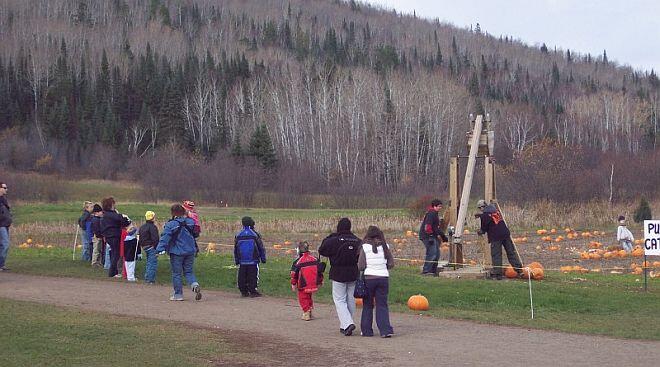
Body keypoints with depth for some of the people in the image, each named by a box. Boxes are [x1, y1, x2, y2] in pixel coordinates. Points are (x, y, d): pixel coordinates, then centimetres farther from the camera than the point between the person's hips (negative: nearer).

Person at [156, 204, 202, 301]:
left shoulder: (171, 225, -13)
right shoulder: (190, 222, 3)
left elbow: (165, 238, -17)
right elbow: (194, 235, 18)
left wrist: (160, 249, -18)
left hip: (176, 253, -5)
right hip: (190, 252, 5)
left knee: (176, 273, 6)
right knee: (189, 272, 14)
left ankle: (178, 294, 10)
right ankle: (195, 285, -12)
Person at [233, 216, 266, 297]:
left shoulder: (238, 236, 7)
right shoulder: (255, 235, -5)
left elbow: (235, 249, 14)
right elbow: (261, 248, 0)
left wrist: (236, 260, 22)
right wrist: (263, 258, 9)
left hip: (242, 261, 3)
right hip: (253, 261, -3)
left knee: (242, 276, 8)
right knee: (253, 276, -1)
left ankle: (243, 291, 10)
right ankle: (253, 291, -3)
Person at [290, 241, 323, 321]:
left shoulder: (297, 262, -10)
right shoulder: (315, 260, 3)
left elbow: (294, 274, -6)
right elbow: (320, 271, 9)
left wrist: (293, 284, 5)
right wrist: (320, 281, 21)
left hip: (303, 286, -4)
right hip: (314, 285, 4)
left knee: (303, 298, 9)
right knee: (309, 297, 23)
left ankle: (306, 312, 1)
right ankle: (309, 311, 24)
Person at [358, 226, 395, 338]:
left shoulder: (365, 247, -6)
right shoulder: (384, 246, 2)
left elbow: (361, 266, -9)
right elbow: (391, 264, 2)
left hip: (369, 278, -2)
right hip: (383, 277, 2)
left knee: (367, 305, 11)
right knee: (382, 305, 7)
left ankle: (366, 330, 15)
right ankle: (386, 330, -5)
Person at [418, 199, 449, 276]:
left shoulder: (435, 214, 21)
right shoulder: (431, 214, -13)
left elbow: (437, 228, 29)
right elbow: (428, 226, -21)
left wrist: (443, 236, 27)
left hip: (433, 237, 11)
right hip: (428, 237, -11)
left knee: (437, 254, 11)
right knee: (432, 253, -16)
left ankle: (433, 271, 16)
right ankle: (426, 271, -17)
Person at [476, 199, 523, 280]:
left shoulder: (485, 215, -10)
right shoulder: (496, 210, 11)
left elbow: (484, 228, -3)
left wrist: (480, 232, 20)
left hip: (495, 237, -6)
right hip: (505, 233, 7)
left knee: (496, 255, 1)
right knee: (511, 252, 9)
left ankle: (497, 274, 2)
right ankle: (519, 270, 8)